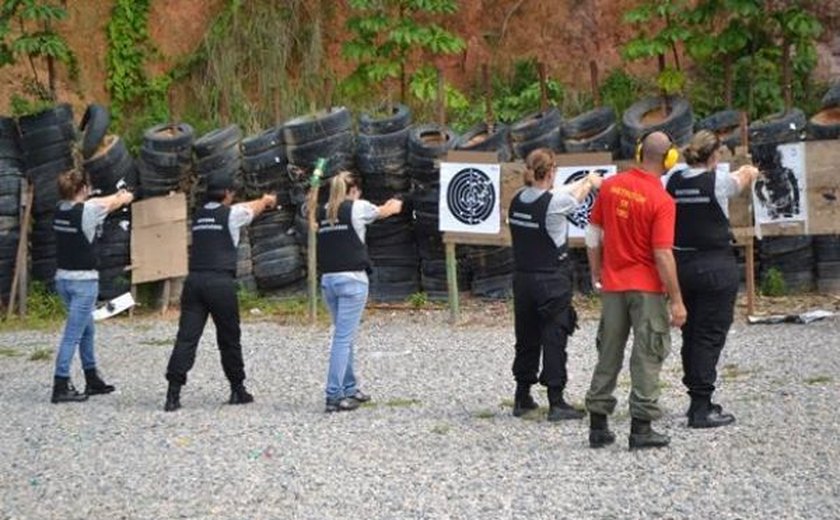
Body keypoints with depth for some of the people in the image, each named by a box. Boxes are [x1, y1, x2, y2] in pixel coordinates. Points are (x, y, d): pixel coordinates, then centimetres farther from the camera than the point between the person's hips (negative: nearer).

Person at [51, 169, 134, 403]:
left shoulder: (60, 209, 1)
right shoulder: (88, 210, -16)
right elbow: (115, 203, 5)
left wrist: (117, 196, 32)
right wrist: (125, 196, 27)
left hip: (63, 278, 8)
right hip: (83, 281, -8)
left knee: (87, 330, 20)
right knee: (73, 335, -6)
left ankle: (92, 379, 29)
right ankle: (61, 387, -6)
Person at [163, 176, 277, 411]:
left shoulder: (199, 214, 16)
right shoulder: (232, 214, 1)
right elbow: (253, 209, 25)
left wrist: (261, 201, 50)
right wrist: (267, 200, 48)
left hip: (194, 280, 4)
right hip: (220, 282, -4)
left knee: (186, 337, -3)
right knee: (229, 339, 10)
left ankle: (173, 393, -13)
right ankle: (238, 390, 22)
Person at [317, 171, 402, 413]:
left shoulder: (323, 213, 9)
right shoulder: (357, 208, -3)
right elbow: (383, 212, 17)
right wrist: (395, 206, 41)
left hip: (327, 279, 6)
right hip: (352, 279, -6)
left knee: (343, 336, 17)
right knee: (344, 337, -6)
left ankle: (350, 389, 24)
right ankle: (334, 396, -9)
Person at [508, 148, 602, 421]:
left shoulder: (517, 200, 0)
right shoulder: (555, 203, -17)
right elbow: (576, 196, 6)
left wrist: (584, 182, 30)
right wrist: (590, 182, 29)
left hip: (522, 278, 6)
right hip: (552, 281, -6)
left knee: (526, 337, 15)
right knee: (554, 339, 0)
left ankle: (522, 398, 23)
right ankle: (556, 402, 2)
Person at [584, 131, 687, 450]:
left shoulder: (610, 186, 1)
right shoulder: (661, 201, -15)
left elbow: (593, 234, 7)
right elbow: (663, 255, -17)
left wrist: (596, 274, 19)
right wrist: (677, 301, -12)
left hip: (612, 284, 5)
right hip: (647, 287, -5)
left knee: (608, 355, 13)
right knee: (647, 357, 3)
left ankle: (598, 425, 17)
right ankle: (641, 428, 3)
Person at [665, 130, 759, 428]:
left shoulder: (674, 181, 1)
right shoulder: (718, 181, -10)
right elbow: (744, 178, 13)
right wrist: (749, 172, 37)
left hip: (681, 266, 6)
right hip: (716, 267, -6)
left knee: (690, 334, 15)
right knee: (710, 336, -2)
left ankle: (697, 400, 25)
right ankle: (702, 409, -2)